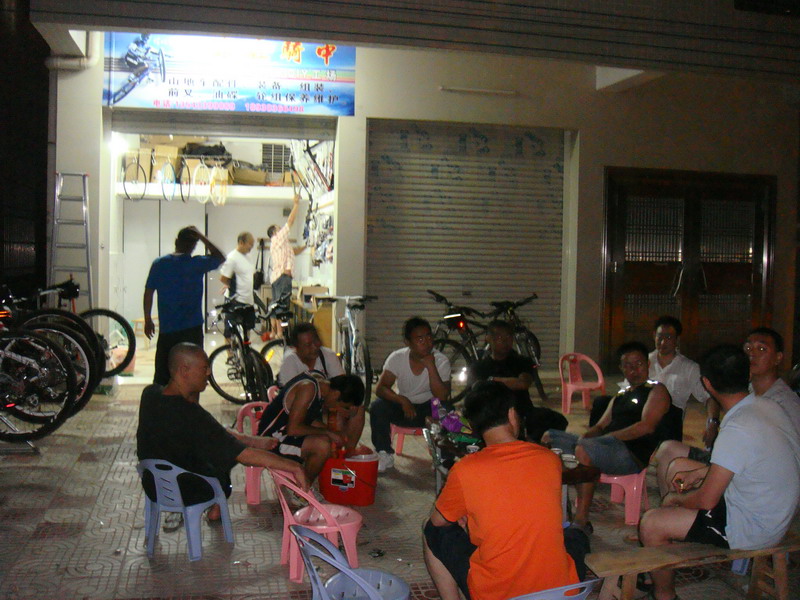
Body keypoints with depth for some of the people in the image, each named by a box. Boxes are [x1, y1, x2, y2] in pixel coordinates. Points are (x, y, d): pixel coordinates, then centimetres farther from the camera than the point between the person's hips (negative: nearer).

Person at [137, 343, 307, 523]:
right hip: (184, 493, -6)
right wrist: (293, 467, -27)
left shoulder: (150, 394, -12)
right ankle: (216, 508, 37)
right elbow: (243, 454, -32)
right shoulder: (190, 415, -34)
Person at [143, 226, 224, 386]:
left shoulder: (159, 263, 0)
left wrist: (148, 320, 13)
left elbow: (148, 292, 3)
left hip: (166, 329, 2)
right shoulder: (197, 264, -6)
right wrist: (201, 237, 8)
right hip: (192, 330, -2)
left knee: (162, 376, 11)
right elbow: (220, 258, 11)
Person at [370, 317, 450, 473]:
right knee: (377, 406, -27)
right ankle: (385, 455, -8)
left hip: (428, 409, -1)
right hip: (403, 407, 1)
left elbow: (442, 397, -26)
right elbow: (380, 388, -18)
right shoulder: (397, 358, -13)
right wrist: (403, 401, -34)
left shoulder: (441, 361, -15)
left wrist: (430, 366, -32)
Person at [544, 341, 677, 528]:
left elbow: (646, 427, -9)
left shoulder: (657, 391, 6)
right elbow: (600, 426, 25)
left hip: (633, 455, -8)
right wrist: (584, 437, 1)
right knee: (551, 437, -5)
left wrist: (609, 437, -14)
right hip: (610, 446, 8)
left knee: (583, 450, -37)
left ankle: (582, 518, -32)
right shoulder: (619, 397, 31)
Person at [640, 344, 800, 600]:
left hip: (752, 529, -10)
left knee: (650, 523, -13)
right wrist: (700, 473, 11)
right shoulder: (769, 408, -4)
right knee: (677, 465, 21)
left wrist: (675, 498, -4)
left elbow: (706, 501, -24)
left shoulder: (737, 431, -31)